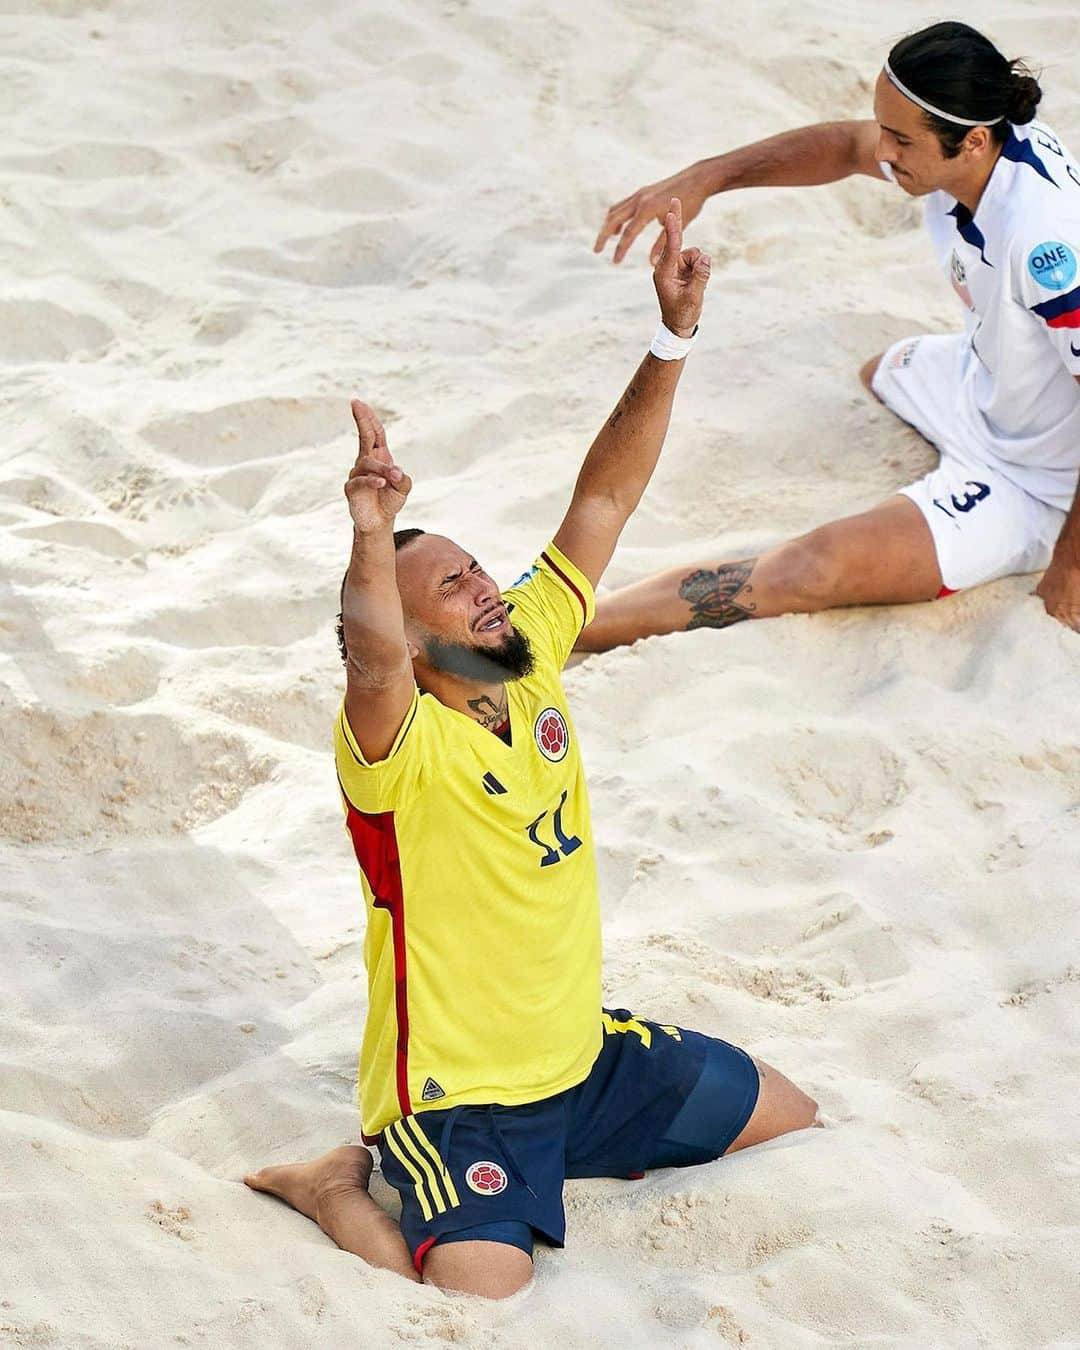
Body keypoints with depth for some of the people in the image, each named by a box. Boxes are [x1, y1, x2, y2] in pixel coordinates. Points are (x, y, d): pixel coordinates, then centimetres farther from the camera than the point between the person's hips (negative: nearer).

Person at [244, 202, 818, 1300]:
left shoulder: (530, 658, -3)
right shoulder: (399, 747, -24)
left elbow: (606, 498, -3)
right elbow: (371, 658, -48)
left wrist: (673, 337, -12)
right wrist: (371, 542, -67)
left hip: (587, 1050, 8)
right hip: (456, 1094, -8)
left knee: (793, 1124, 17)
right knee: (475, 1312, -27)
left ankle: (573, 1150, 25)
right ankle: (341, 1190, 2)